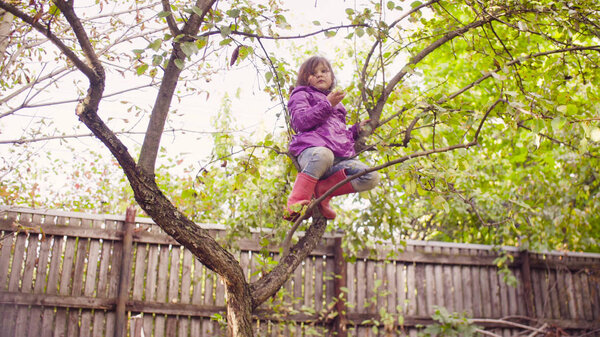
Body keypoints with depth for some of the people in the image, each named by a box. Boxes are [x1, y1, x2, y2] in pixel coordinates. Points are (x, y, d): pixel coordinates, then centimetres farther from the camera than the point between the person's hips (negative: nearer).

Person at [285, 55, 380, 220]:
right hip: (311, 149, -6)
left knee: (372, 178, -19)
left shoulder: (337, 104, 37)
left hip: (340, 156, 6)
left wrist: (356, 129, 21)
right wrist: (327, 104, -3)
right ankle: (296, 202, -36)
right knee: (323, 154, -44)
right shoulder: (301, 95, 18)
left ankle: (322, 190, -19)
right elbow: (301, 122, -2)